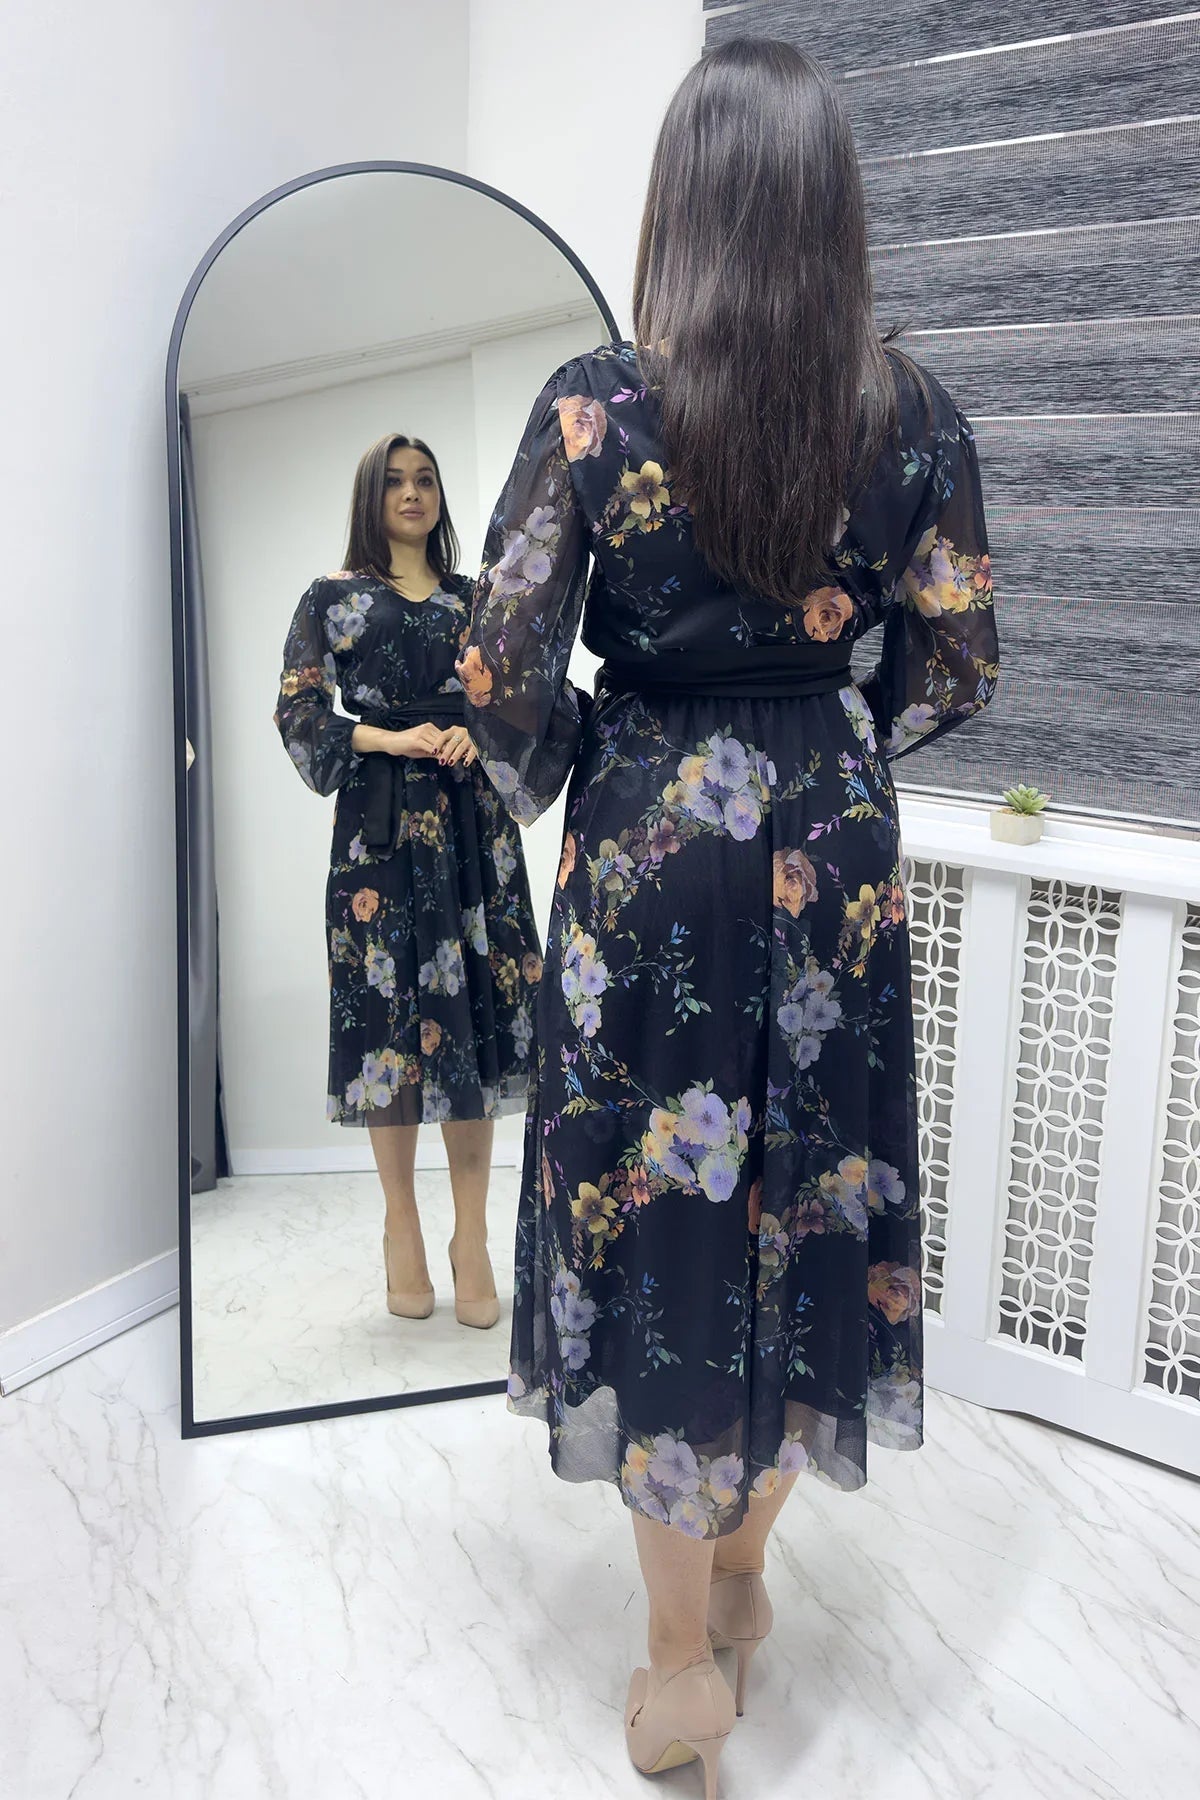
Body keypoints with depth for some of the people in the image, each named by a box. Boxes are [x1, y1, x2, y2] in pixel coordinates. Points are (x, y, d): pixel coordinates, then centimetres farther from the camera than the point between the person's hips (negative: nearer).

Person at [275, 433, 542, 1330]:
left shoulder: (470, 596, 16)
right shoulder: (334, 596, 8)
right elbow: (298, 712, 2)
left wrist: (474, 733, -5)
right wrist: (390, 739, -10)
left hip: (472, 818, 2)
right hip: (381, 823, -2)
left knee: (475, 1005, -2)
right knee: (390, 1004, -2)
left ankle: (472, 1237, 3)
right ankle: (403, 1229, 10)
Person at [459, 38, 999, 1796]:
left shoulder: (595, 404, -10)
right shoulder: (913, 412, -1)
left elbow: (504, 672, -10)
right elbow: (953, 666, 4)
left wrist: (548, 782, 10)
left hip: (648, 849, -3)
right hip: (835, 855, 3)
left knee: (658, 1210, 10)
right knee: (809, 1200, 17)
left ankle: (686, 1659, 23)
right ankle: (745, 1577, 39)